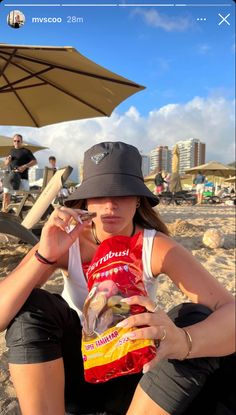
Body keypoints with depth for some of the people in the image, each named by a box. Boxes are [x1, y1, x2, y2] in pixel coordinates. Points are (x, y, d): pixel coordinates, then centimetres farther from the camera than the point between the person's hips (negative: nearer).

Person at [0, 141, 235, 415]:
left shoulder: (156, 247, -18)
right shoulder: (66, 243, -16)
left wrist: (182, 341, -49)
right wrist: (45, 256, -38)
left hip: (133, 372, 1)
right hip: (75, 367, 0)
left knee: (198, 320, -25)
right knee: (31, 305, -26)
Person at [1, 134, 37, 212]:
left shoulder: (26, 151, 3)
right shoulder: (11, 151, 20)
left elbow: (34, 161, -6)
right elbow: (5, 164, 25)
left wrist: (25, 166, -19)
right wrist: (8, 160, 1)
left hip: (22, 177, -5)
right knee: (6, 194, 4)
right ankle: (4, 211, 11)